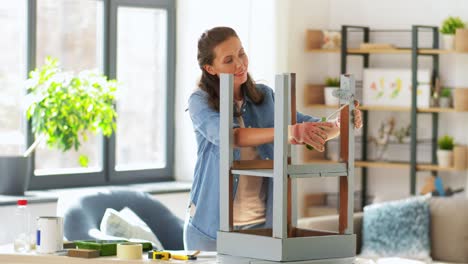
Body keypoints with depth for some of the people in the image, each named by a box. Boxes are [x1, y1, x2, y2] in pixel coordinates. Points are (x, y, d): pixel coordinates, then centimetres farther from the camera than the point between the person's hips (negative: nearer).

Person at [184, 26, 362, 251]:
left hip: (261, 225, 4)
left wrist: (341, 124, -23)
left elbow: (311, 130, -1)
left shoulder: (265, 97, 4)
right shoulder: (200, 102, -10)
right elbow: (229, 136, -30)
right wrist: (289, 132, -42)